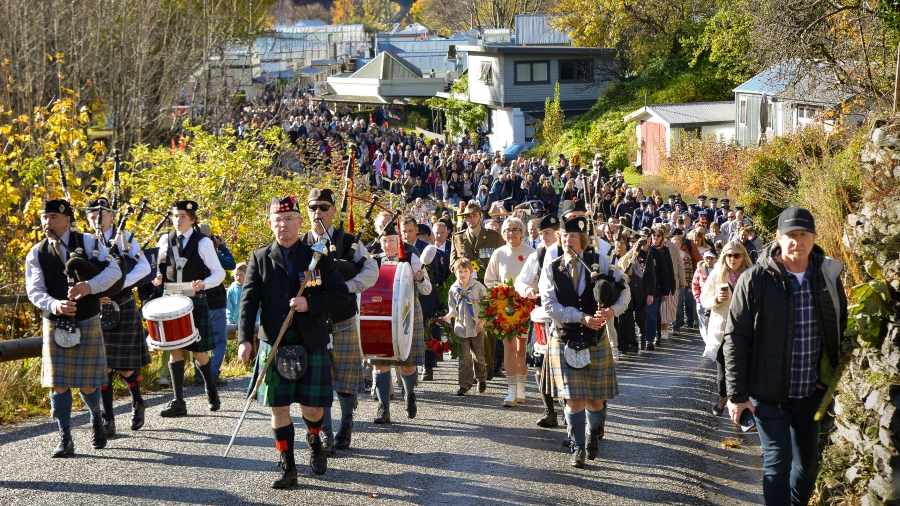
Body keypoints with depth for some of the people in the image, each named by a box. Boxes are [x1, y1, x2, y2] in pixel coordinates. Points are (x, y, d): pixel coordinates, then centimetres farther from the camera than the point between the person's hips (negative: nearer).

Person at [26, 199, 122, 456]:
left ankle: (96, 418, 34)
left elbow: (114, 269, -11)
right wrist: (55, 305, -28)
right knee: (58, 384, -2)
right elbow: (34, 291, -7)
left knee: (88, 384, 2)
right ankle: (65, 440, 7)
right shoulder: (36, 254, -1)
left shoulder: (88, 242, -4)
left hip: (87, 323, -1)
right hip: (55, 325, 1)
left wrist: (90, 286, -30)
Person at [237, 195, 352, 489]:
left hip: (312, 345, -1)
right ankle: (287, 469, 12)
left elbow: (342, 294, 0)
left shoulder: (318, 256, 3)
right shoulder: (260, 259, 5)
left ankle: (314, 441, 35)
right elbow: (248, 302, -2)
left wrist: (310, 304, -16)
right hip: (274, 346, 1)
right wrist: (245, 339, -15)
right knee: (278, 407, 1)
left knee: (312, 407, 1)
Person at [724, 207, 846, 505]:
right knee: (778, 463, -2)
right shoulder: (755, 280, -13)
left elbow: (840, 329, 12)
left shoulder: (828, 275, -1)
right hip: (769, 392, -4)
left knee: (808, 463, 13)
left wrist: (831, 376, 8)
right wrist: (737, 394, -10)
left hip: (811, 392, 4)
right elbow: (736, 338, -10)